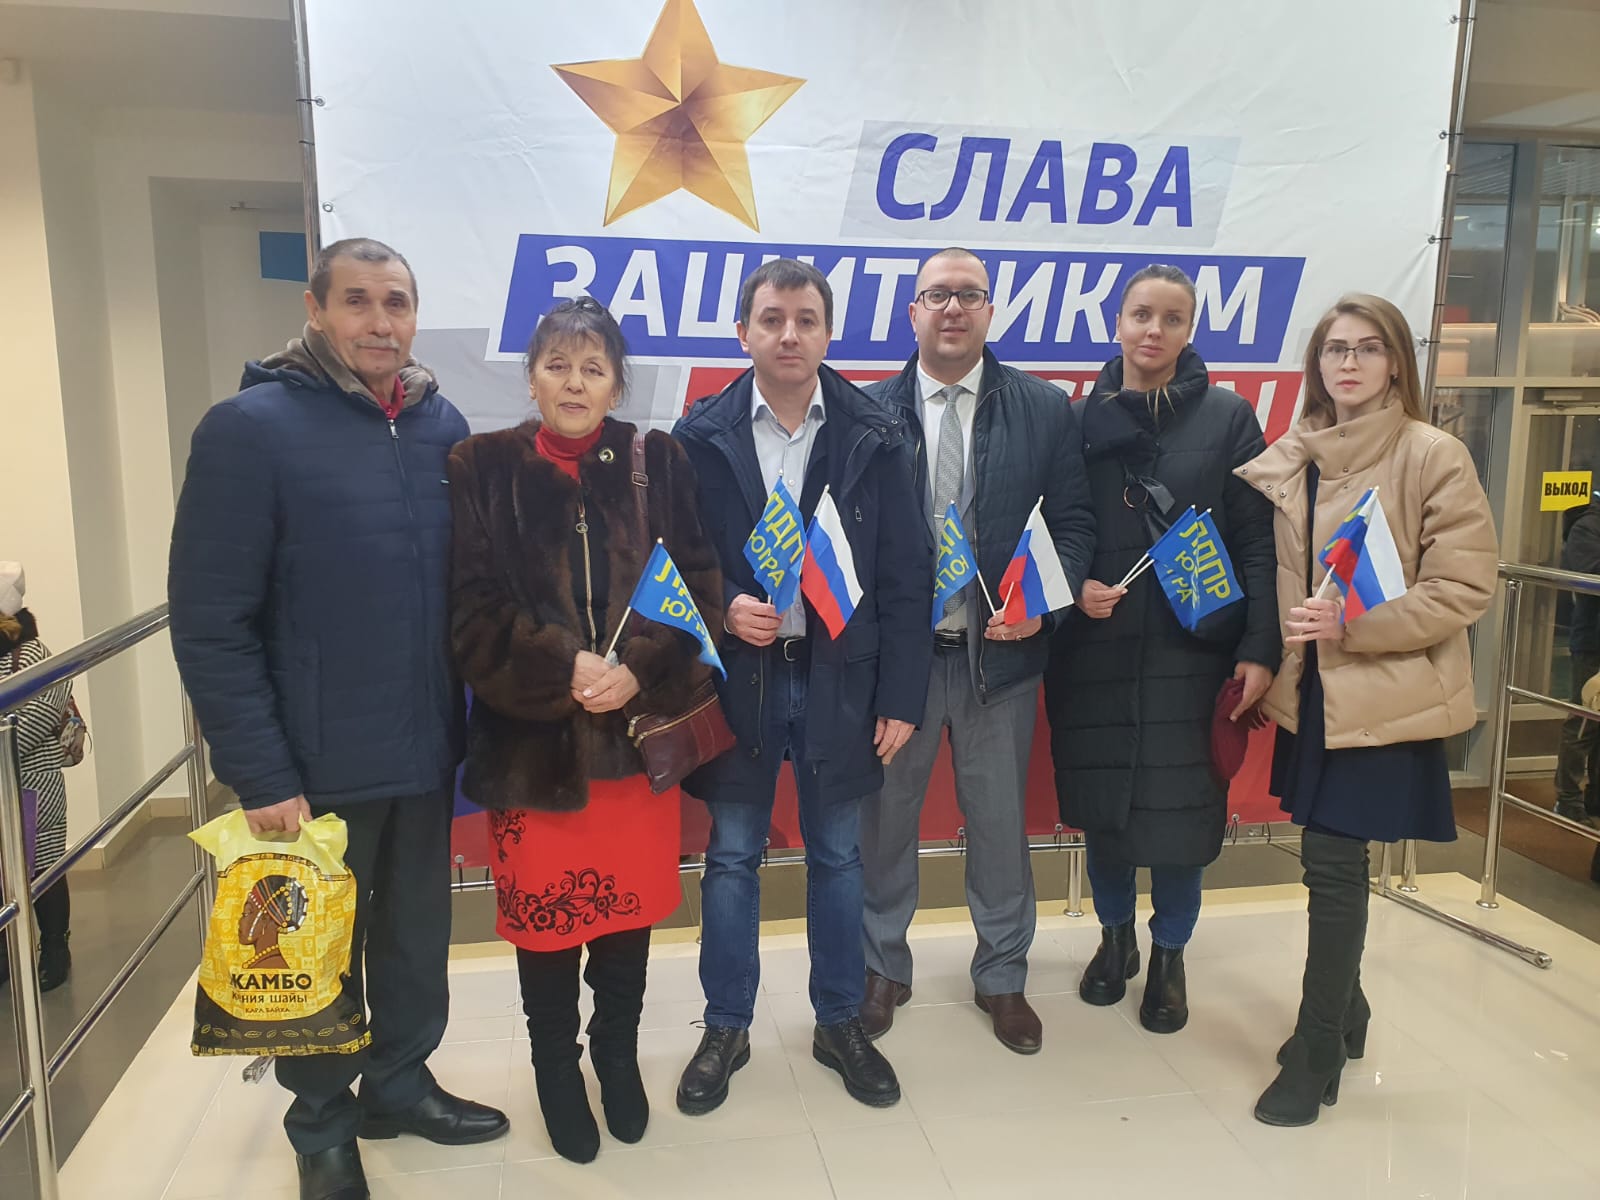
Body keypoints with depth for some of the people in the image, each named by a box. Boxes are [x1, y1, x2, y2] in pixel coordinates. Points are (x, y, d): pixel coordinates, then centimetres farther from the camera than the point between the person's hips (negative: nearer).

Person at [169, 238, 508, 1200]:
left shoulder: (444, 426, 3)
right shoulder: (250, 428, -12)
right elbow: (209, 622, -14)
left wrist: (478, 720, 5)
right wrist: (261, 773, -16)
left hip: (426, 748, 4)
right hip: (319, 762, -4)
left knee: (418, 934, 18)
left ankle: (399, 1080, 40)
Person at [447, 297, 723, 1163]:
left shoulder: (657, 463, 2)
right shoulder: (483, 468, -2)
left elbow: (697, 587, -2)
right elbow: (473, 606, -7)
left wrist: (637, 671, -17)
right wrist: (562, 667, -20)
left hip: (639, 731, 2)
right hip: (530, 736, -1)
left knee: (628, 906, 13)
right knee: (545, 915, 10)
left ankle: (618, 1056, 38)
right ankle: (556, 1071, 34)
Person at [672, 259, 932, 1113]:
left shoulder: (876, 439, -1)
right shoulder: (700, 437, -1)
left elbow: (905, 576, -1)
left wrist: (901, 696, -4)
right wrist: (723, 606, -17)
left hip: (840, 677, 1)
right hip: (738, 677, 0)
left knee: (837, 856, 13)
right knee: (731, 857, 10)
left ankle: (839, 1024, 31)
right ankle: (726, 1029, 28)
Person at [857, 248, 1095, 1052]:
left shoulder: (1045, 409, 1)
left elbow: (1074, 523, 1)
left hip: (1000, 650, 1)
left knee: (1000, 820, 13)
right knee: (884, 815, 13)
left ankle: (1002, 976, 35)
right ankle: (883, 968, 35)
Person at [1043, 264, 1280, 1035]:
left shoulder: (1228, 418, 0)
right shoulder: (1080, 418, 4)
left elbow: (1258, 543, -3)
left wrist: (1260, 648, -9)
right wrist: (1072, 586, -11)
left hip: (1190, 650, -1)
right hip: (1093, 650, 2)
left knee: (1178, 811, 3)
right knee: (1099, 805, 10)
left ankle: (1169, 955, 28)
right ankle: (1116, 935, 35)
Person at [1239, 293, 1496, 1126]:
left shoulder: (1434, 457, -8)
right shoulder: (1289, 459, 7)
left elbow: (1464, 588, -11)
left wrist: (1352, 622, -20)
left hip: (1384, 696, -5)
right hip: (1310, 692, 5)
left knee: (1332, 865, -3)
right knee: (1334, 863, 15)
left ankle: (1317, 1052, 13)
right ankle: (1344, 1009, 37)